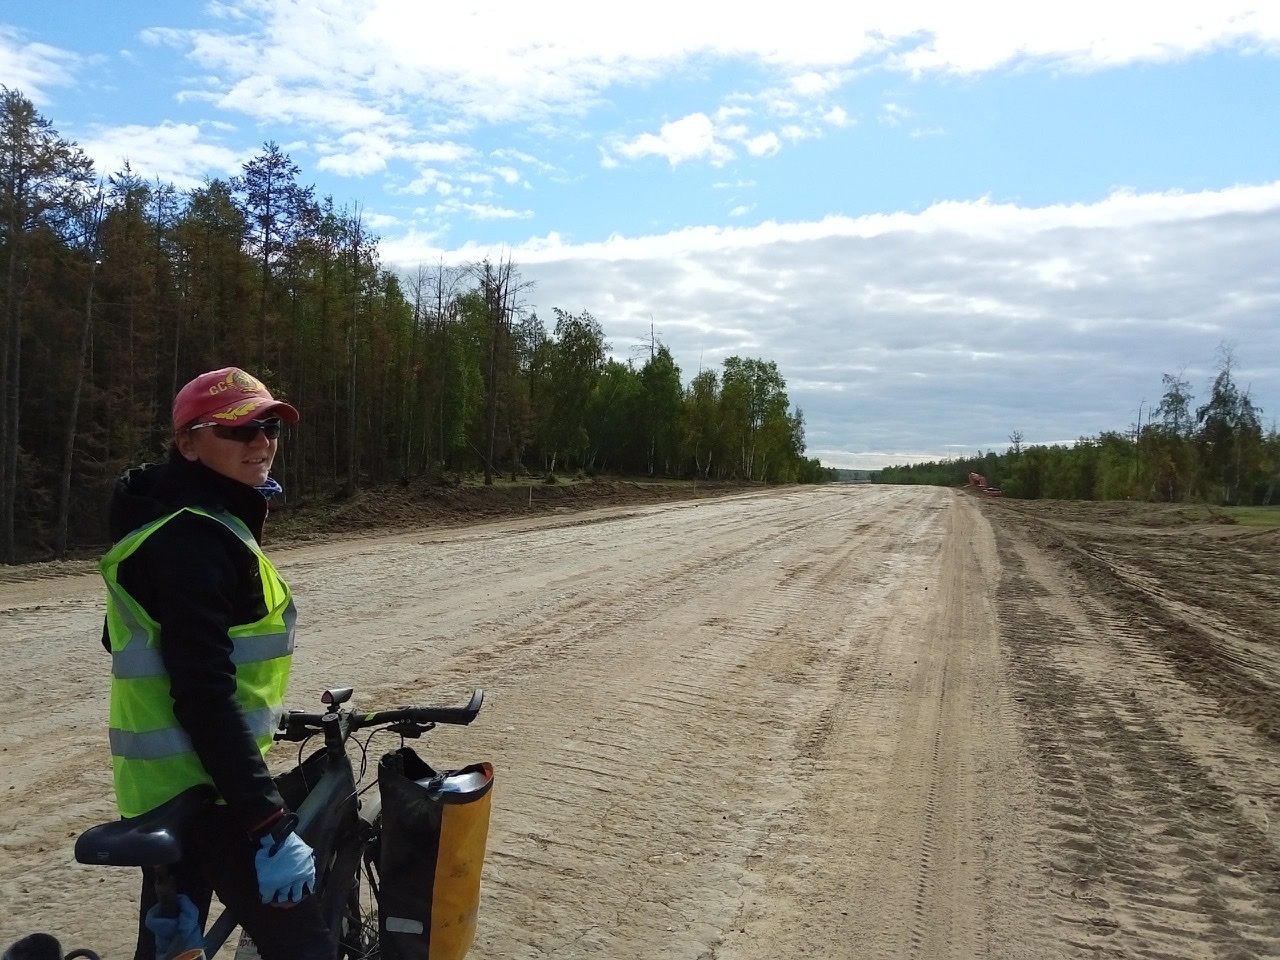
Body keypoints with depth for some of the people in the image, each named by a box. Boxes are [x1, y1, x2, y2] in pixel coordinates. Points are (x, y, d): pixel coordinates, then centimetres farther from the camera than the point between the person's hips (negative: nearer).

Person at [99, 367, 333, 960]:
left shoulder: (180, 522, 11)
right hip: (202, 787, -11)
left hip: (168, 782, 11)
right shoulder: (192, 539, -22)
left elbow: (138, 641, 21)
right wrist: (269, 823, -29)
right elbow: (205, 695, -28)